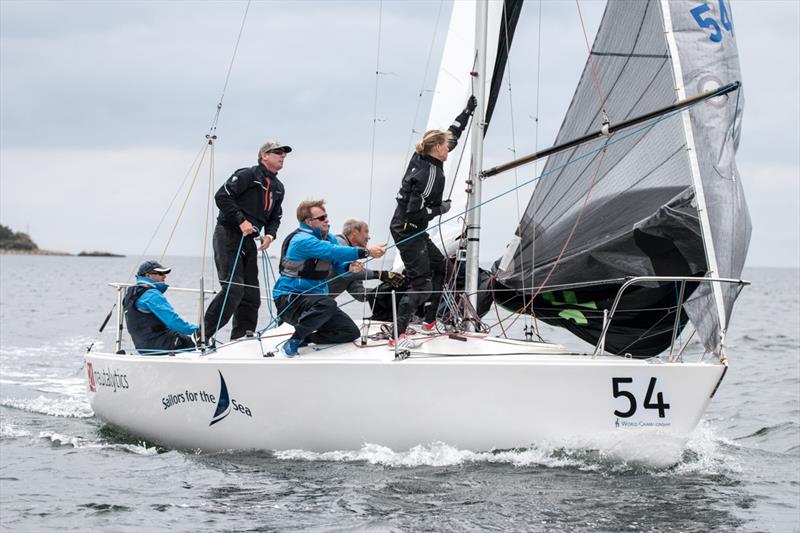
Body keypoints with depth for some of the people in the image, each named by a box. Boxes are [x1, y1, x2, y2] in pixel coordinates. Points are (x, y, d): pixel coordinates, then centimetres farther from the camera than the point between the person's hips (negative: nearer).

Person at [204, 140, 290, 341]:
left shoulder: (278, 188, 15)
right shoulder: (247, 175, -10)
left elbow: (275, 217, 22)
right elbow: (222, 196, -17)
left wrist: (270, 234, 1)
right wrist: (241, 221, -21)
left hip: (249, 240, 9)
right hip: (228, 234, -9)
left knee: (251, 293, 6)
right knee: (233, 288, -18)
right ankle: (202, 335, -15)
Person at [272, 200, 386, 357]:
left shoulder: (328, 237, 9)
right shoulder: (302, 240, -21)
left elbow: (338, 264, 7)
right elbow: (333, 252, -33)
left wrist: (350, 266, -19)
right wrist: (367, 252, -37)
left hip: (314, 296, 9)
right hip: (289, 299, -9)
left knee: (351, 332, 0)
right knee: (327, 303, -38)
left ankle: (304, 338, 7)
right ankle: (294, 341, -22)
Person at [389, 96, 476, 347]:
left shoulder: (422, 159, 4)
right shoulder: (430, 174, -22)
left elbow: (451, 135, 21)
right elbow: (415, 212, -26)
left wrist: (467, 112, 22)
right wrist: (441, 209, -12)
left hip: (414, 231, 10)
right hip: (408, 232, -10)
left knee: (440, 266, 21)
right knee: (421, 284, -12)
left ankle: (430, 322, 26)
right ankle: (397, 336, -18)